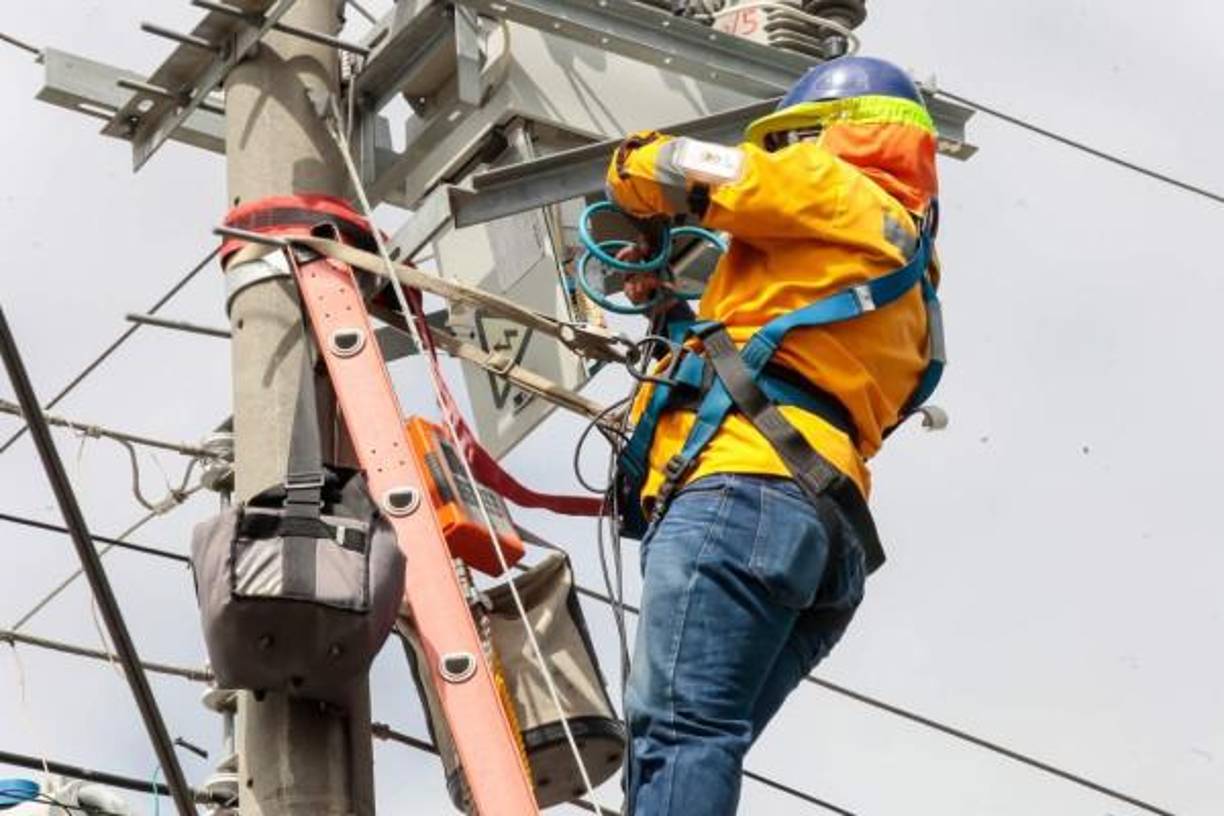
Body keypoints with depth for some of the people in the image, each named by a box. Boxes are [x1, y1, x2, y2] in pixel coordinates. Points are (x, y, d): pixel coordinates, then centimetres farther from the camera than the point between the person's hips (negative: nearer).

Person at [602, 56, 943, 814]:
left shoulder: (840, 191, 9)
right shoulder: (909, 289, 34)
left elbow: (669, 167, 10)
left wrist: (635, 174, 32)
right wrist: (679, 308, 38)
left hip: (741, 493, -9)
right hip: (823, 538, 9)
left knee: (677, 732, -23)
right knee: (688, 749, 4)